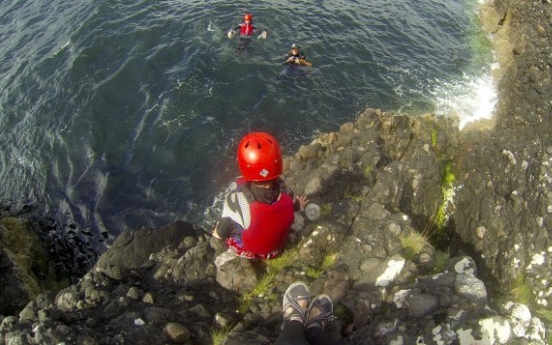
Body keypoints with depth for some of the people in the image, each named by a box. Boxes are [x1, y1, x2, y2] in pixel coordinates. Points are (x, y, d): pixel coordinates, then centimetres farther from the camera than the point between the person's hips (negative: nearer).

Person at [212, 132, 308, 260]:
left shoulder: (236, 200, -39)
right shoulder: (285, 192, -30)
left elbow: (220, 234, -22)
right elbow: (294, 205, -3)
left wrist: (216, 232, 3)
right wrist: (299, 205, 21)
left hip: (245, 251, -2)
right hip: (275, 248, 3)